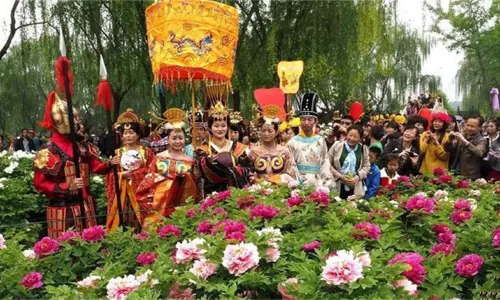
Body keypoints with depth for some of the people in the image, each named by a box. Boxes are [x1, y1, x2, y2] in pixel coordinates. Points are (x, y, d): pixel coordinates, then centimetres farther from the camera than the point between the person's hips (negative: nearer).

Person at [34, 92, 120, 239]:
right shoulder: (48, 150, -10)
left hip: (85, 205, 6)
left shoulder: (82, 146, 7)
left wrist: (110, 163, -14)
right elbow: (40, 184, -11)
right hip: (63, 209, -6)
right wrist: (67, 187, -20)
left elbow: (96, 166, 6)